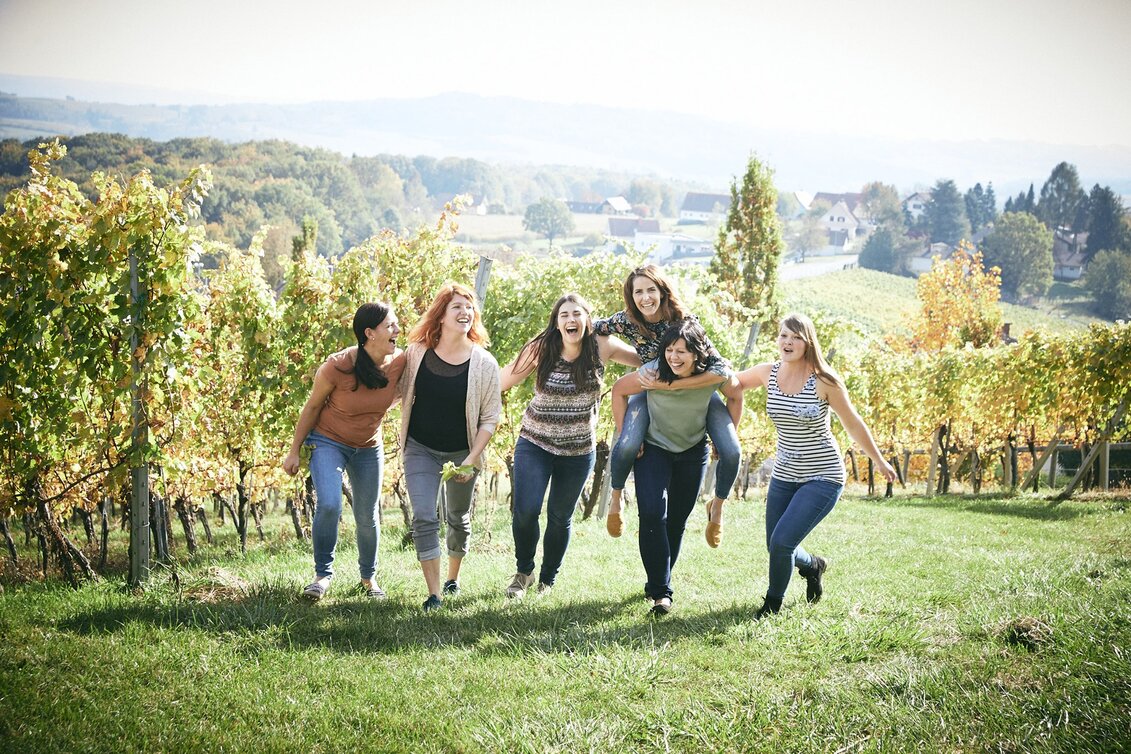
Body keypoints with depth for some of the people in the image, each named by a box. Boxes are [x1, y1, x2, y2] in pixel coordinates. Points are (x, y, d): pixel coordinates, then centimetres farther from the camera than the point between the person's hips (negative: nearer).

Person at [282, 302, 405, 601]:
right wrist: (294, 451, -6)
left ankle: (368, 576, 33)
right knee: (329, 505, -23)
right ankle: (323, 573, -4)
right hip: (328, 442, -4)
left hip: (368, 448, 4)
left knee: (367, 518, 10)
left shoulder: (399, 361, -17)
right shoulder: (337, 367, -26)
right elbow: (312, 406, -11)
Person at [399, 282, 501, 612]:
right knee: (424, 517, -13)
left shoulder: (484, 364, -13)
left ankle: (453, 578, 40)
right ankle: (434, 595, -10)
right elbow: (399, 394, 7)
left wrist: (472, 459, -15)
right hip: (421, 449, 0)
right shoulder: (416, 353, -10)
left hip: (462, 453, 0)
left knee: (458, 519, 17)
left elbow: (490, 418, -8)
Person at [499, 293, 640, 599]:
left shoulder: (602, 348, -9)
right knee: (525, 511, -13)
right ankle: (523, 572, 14)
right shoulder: (541, 350, -12)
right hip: (535, 443, -1)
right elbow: (502, 381, -6)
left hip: (579, 450, 1)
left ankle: (547, 581, 31)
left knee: (561, 516, 10)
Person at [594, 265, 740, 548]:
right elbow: (591, 329, -2)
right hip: (651, 389, 1)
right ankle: (615, 499, 4)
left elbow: (722, 370, -37)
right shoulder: (627, 321, -23)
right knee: (627, 445, -28)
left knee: (732, 452, -21)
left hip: (696, 388, -1)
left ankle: (717, 506, 10)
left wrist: (669, 385, -41)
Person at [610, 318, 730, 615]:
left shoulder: (715, 376, -22)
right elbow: (618, 390, -12)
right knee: (653, 515, -19)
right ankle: (660, 591, -13)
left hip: (693, 452, 2)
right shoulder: (654, 373, -28)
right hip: (653, 449, -2)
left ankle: (657, 583, 27)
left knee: (677, 521, 9)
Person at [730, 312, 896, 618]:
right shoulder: (768, 373, -4)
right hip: (784, 475, 5)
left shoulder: (824, 380, -16)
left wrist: (879, 461, 6)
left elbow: (853, 424, -4)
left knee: (782, 542, -17)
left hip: (823, 477, -5)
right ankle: (813, 565, 45)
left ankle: (772, 604, 9)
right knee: (776, 548, 11)